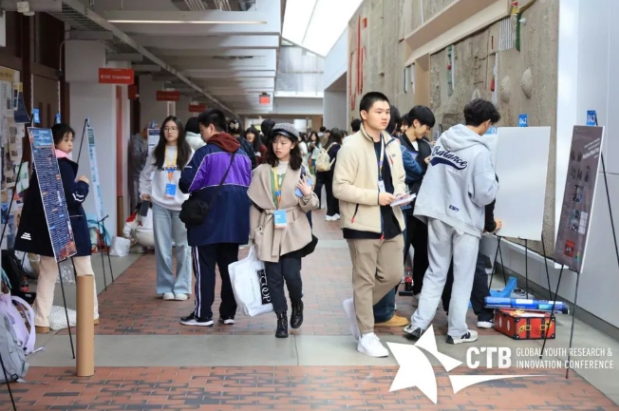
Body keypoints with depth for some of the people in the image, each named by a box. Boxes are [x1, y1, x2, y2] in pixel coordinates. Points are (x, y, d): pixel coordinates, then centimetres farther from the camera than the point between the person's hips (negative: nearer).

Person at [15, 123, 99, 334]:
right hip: (70, 225, -6)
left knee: (47, 273, 7)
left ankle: (41, 321, 2)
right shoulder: (63, 166, -15)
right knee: (85, 271, 10)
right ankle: (91, 315, 19)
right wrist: (83, 184, -2)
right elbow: (73, 198, -19)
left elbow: (33, 196, 10)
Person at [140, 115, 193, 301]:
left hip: (182, 205, -2)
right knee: (162, 247, 4)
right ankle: (165, 287, 11)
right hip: (160, 205, 2)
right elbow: (146, 174, 18)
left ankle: (182, 287, 10)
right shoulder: (156, 152, 8)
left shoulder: (188, 152, 0)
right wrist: (144, 191, 8)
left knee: (183, 246, 3)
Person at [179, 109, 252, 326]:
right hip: (234, 219, 6)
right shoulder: (242, 153, 11)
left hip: (208, 219, -6)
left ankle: (203, 315, 5)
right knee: (230, 266, 11)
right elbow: (248, 184, 15)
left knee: (204, 267, 2)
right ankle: (228, 313, 14)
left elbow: (187, 184, -13)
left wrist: (202, 187, 8)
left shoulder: (205, 153, -11)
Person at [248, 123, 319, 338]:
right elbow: (255, 204, 6)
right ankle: (281, 318, 15)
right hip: (269, 231, 1)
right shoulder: (262, 171, 4)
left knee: (292, 274, -8)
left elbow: (310, 206, 2)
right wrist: (255, 233, 4)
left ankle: (297, 304, 22)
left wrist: (307, 196, -20)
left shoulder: (300, 170, 3)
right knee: (274, 277, 2)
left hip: (292, 230, -1)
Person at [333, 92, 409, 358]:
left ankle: (357, 306, 32)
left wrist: (400, 193, -3)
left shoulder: (393, 145, 10)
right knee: (365, 279, 2)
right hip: (363, 222, -6)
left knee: (393, 275, 9)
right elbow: (339, 188, -15)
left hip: (391, 220, 7)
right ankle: (366, 336, 12)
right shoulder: (351, 146, -11)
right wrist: (375, 196, -21)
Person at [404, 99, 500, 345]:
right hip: (465, 219, -5)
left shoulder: (443, 140, 1)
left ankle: (419, 323, 12)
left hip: (437, 215, 5)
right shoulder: (479, 151, -18)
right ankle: (457, 331, 17)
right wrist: (496, 183, 1)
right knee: (463, 277, 9)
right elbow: (484, 195, -18)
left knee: (436, 271, 15)